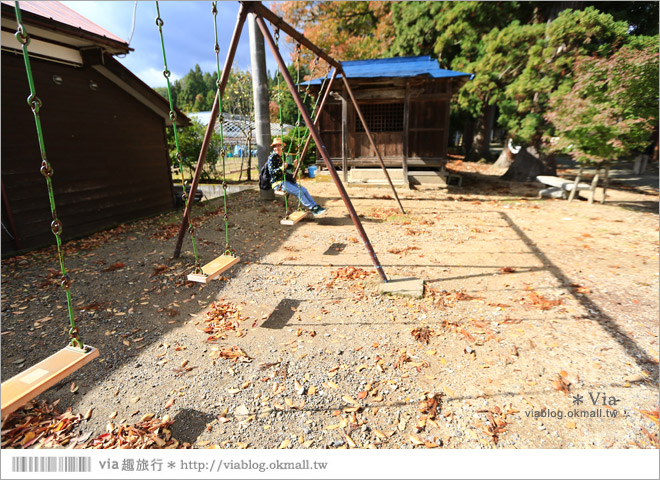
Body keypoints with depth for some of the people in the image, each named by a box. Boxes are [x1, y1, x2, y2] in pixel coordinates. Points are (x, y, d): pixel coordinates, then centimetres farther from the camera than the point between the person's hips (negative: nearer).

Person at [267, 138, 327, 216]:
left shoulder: (281, 157, 15)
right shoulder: (271, 157, -9)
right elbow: (271, 172, -18)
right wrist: (281, 168, -30)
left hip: (285, 180, 8)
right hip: (278, 183, -8)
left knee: (303, 189, -11)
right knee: (298, 192, -23)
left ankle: (316, 206, -16)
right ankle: (314, 210, -24)